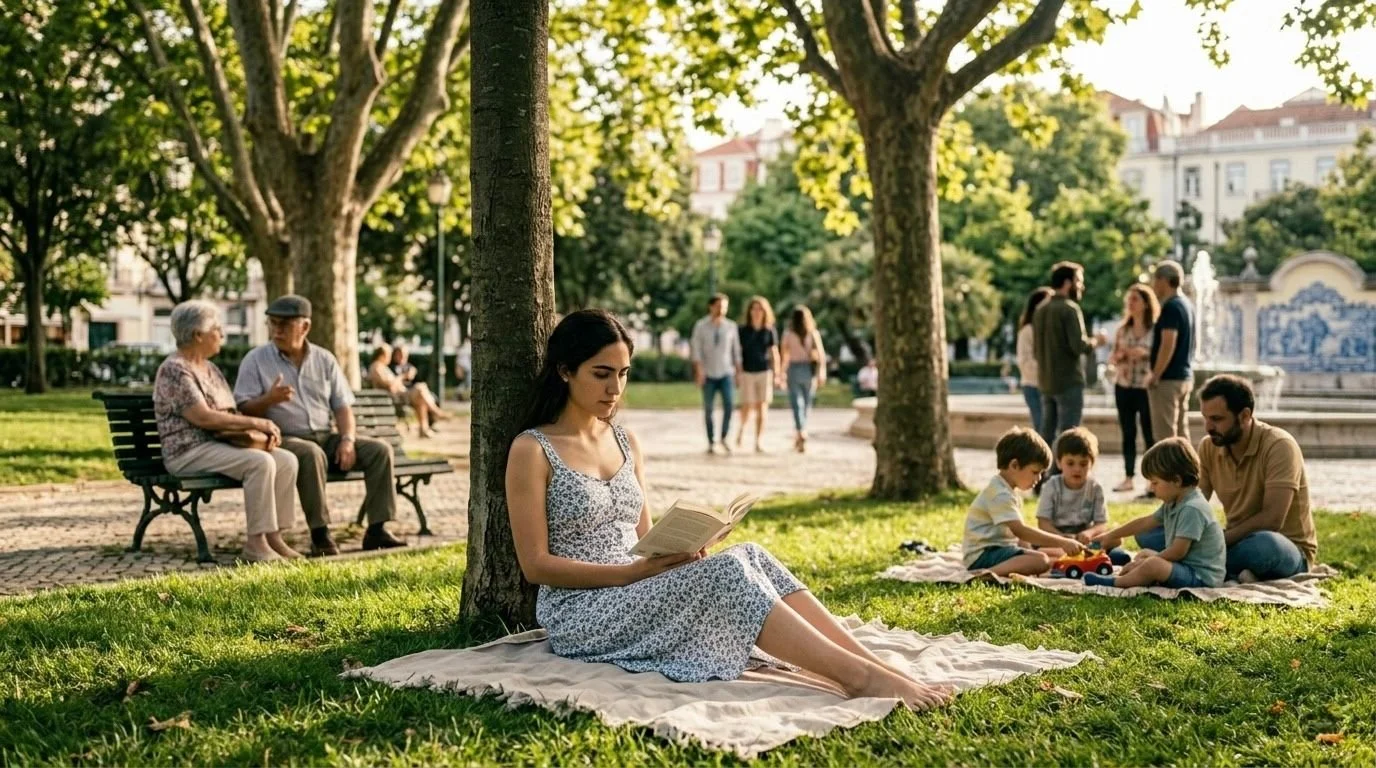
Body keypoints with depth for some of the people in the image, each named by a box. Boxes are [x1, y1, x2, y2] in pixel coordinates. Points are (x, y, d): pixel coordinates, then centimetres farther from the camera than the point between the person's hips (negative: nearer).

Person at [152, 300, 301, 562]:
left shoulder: (210, 369, 19)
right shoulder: (174, 370, -10)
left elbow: (230, 414, 17)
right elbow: (203, 417, -20)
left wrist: (263, 430, -3)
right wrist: (255, 423, -18)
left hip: (220, 444, 9)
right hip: (188, 452, -9)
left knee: (286, 460, -11)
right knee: (260, 462, -30)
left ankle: (274, 536, -12)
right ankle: (255, 543, -28)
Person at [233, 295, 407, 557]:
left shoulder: (324, 359, 12)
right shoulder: (255, 360, 2)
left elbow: (343, 406, 10)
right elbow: (243, 410, -5)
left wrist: (347, 440, -8)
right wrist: (269, 399, -27)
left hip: (326, 438, 5)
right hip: (284, 440, -5)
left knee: (379, 449, -15)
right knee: (311, 454, -38)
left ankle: (377, 530, -15)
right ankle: (320, 535, -33)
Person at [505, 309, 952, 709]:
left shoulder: (626, 444, 13)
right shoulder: (532, 450, -8)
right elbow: (536, 564, -11)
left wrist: (678, 550, -8)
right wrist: (634, 571, -19)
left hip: (637, 598, 6)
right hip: (580, 616, -6)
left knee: (748, 556, -20)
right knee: (726, 572, -28)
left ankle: (875, 666, -28)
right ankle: (857, 677, -32)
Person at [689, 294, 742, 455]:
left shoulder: (731, 326, 6)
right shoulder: (701, 326, 1)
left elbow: (736, 350, 10)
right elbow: (696, 349, -2)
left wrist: (739, 372, 6)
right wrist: (699, 370, -12)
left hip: (726, 373, 1)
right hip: (708, 374, -1)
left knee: (729, 404, -15)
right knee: (708, 409, 2)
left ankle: (724, 438, 1)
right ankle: (711, 442, 11)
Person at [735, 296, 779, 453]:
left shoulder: (769, 331, 3)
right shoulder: (743, 331, 1)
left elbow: (774, 354, 6)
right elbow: (737, 352, 4)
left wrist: (776, 375, 1)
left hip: (765, 372, 1)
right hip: (747, 373, -1)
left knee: (762, 408, -3)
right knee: (747, 407, -4)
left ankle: (758, 443, 2)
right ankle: (742, 428, 27)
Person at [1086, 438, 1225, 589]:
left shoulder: (1193, 508, -23)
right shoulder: (1173, 504, 10)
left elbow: (1177, 552, -26)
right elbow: (1145, 522, 24)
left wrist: (1148, 561, -12)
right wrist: (1111, 535, 30)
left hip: (1202, 576, -12)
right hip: (1184, 566, 12)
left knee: (1153, 565, -33)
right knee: (1144, 553, 29)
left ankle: (1115, 582, -16)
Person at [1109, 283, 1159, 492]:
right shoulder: (1122, 329, 12)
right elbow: (1112, 358, 13)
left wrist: (1145, 353, -20)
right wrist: (1119, 356, -8)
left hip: (1146, 387, -5)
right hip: (1123, 386, 5)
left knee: (1149, 434, -3)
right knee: (1127, 433, 7)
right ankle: (1129, 477, 12)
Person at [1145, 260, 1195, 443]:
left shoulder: (1171, 307, -15)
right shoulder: (1187, 305, 14)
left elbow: (1168, 344, -22)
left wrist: (1155, 375, -16)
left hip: (1168, 379, -9)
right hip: (1185, 376, 9)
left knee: (1165, 435, -7)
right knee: (1182, 432, 12)